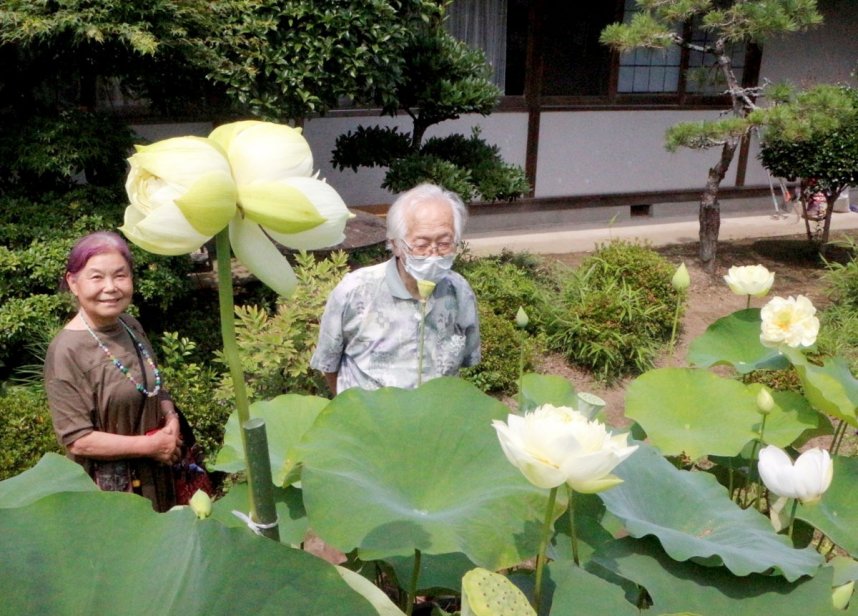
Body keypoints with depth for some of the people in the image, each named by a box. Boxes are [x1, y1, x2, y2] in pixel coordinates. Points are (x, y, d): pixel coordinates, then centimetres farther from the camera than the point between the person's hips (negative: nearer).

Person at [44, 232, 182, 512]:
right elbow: (77, 440, -21)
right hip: (109, 487, -6)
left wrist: (171, 418, -7)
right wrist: (151, 445, -18)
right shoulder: (67, 351, -21)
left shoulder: (131, 326, -2)